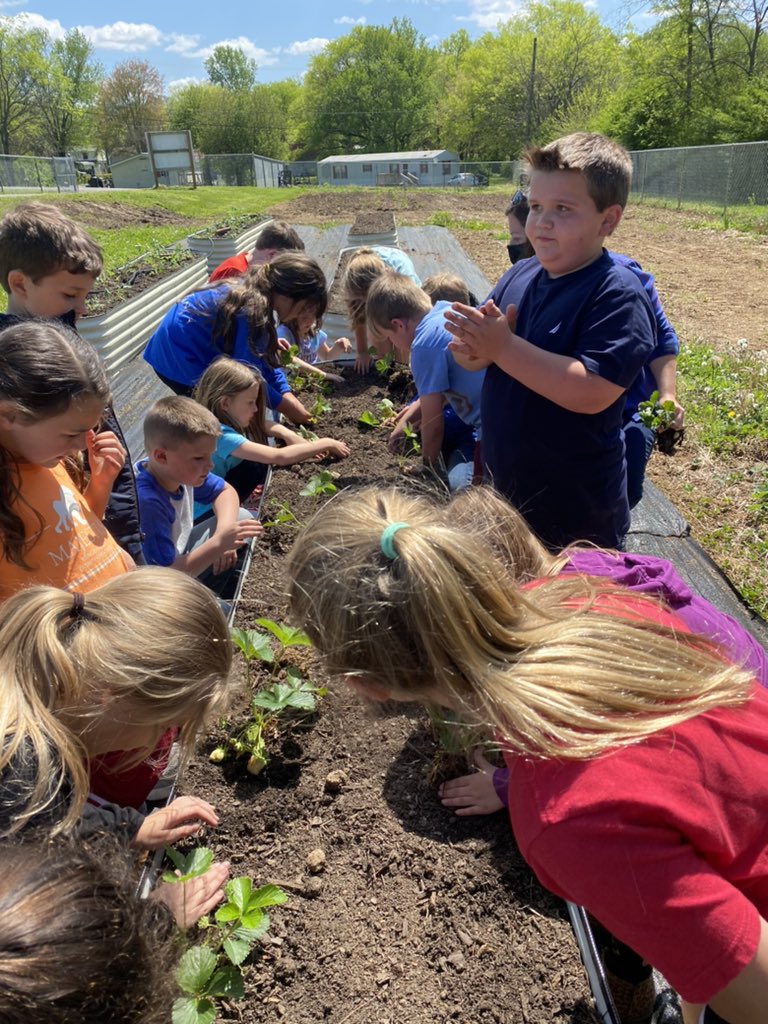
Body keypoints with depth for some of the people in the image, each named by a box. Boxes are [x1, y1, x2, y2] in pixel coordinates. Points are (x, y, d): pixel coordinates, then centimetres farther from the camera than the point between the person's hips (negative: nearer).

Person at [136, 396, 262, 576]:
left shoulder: (184, 471, -12)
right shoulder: (147, 502, -34)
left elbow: (226, 491, 6)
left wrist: (224, 531, -12)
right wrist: (219, 543, -36)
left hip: (179, 557, 8)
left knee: (242, 517, 2)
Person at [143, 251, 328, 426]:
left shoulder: (255, 292, -3)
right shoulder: (251, 312, -31)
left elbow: (264, 356, 4)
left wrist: (288, 396, -3)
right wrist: (288, 408, -13)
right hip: (178, 358, -9)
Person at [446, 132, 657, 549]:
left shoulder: (617, 293, -20)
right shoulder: (519, 275, 1)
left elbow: (591, 392, -31)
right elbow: (475, 346, 6)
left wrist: (503, 347, -30)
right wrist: (475, 349, -19)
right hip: (503, 486, 7)